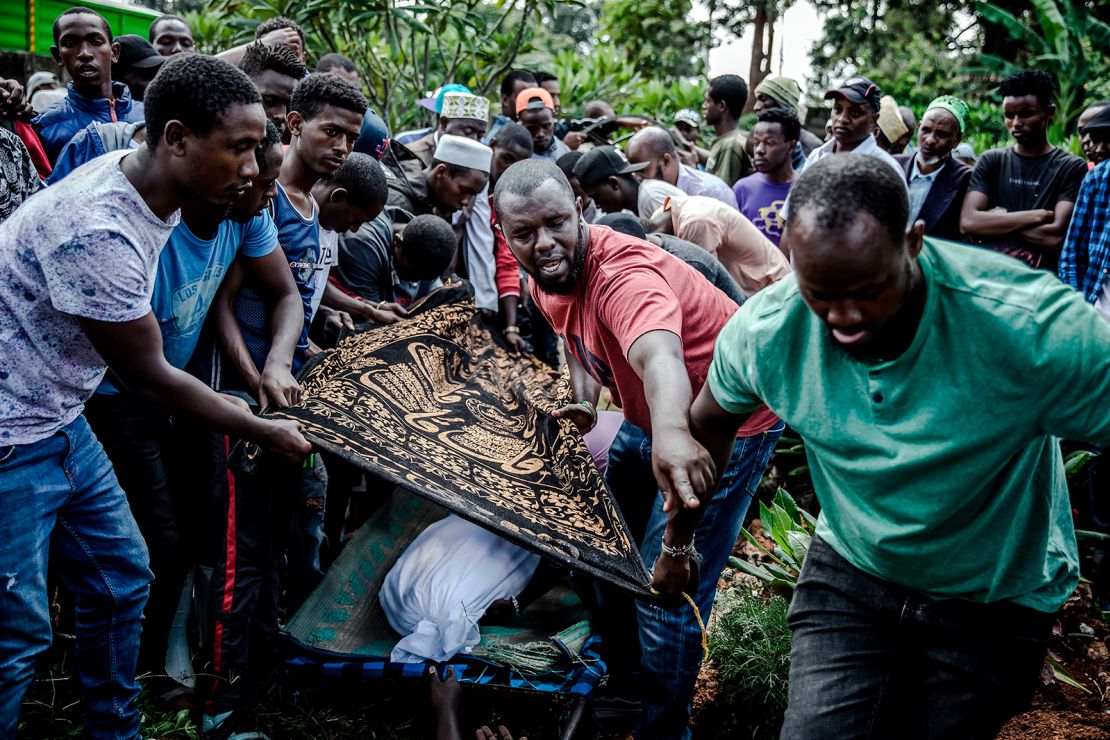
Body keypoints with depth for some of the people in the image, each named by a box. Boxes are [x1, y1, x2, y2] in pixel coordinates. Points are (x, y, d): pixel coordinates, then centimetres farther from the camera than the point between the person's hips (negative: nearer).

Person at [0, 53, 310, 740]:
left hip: (60, 420, 9)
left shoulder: (141, 181, -2)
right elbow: (148, 377, -19)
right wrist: (264, 431, -8)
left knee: (121, 578, 16)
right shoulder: (99, 233, -30)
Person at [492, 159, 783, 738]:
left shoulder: (622, 273, -35)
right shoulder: (546, 278, -6)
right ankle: (618, 668, 47)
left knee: (669, 588, -11)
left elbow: (659, 356, -57)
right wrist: (582, 402, -4)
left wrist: (672, 434, -77)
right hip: (647, 419, 9)